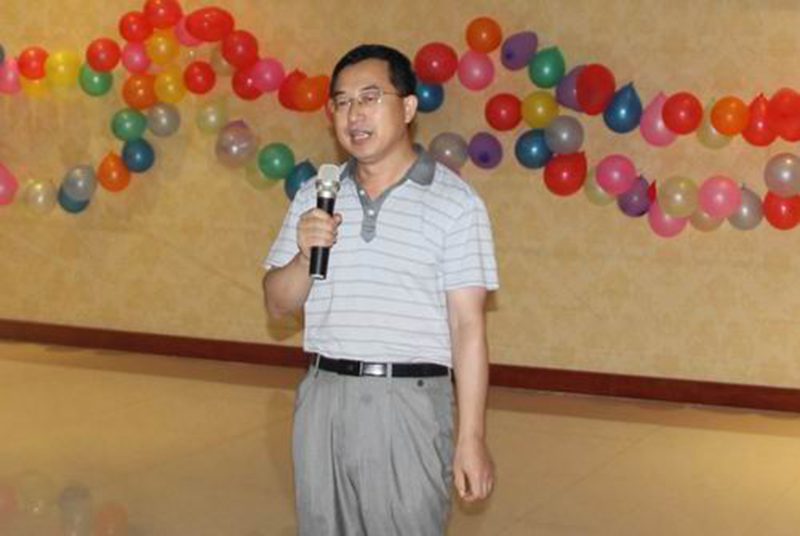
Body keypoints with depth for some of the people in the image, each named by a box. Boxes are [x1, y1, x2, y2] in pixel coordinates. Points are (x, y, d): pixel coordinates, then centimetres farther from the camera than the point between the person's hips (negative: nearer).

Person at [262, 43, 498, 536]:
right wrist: (304, 255, -8)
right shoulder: (316, 196, 10)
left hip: (409, 403, -4)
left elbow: (468, 326, -8)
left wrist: (472, 438, -11)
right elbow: (278, 303, 13)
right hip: (324, 398, 5)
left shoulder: (454, 202, -5)